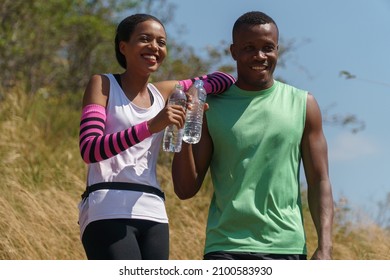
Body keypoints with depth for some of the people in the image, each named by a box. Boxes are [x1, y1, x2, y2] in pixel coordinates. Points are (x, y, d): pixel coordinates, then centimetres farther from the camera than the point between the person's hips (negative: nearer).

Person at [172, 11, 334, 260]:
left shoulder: (302, 105, 9)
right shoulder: (211, 107, 7)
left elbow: (319, 183, 8)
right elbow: (186, 189, 5)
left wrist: (325, 247, -5)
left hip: (286, 248, 1)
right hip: (226, 249, -1)